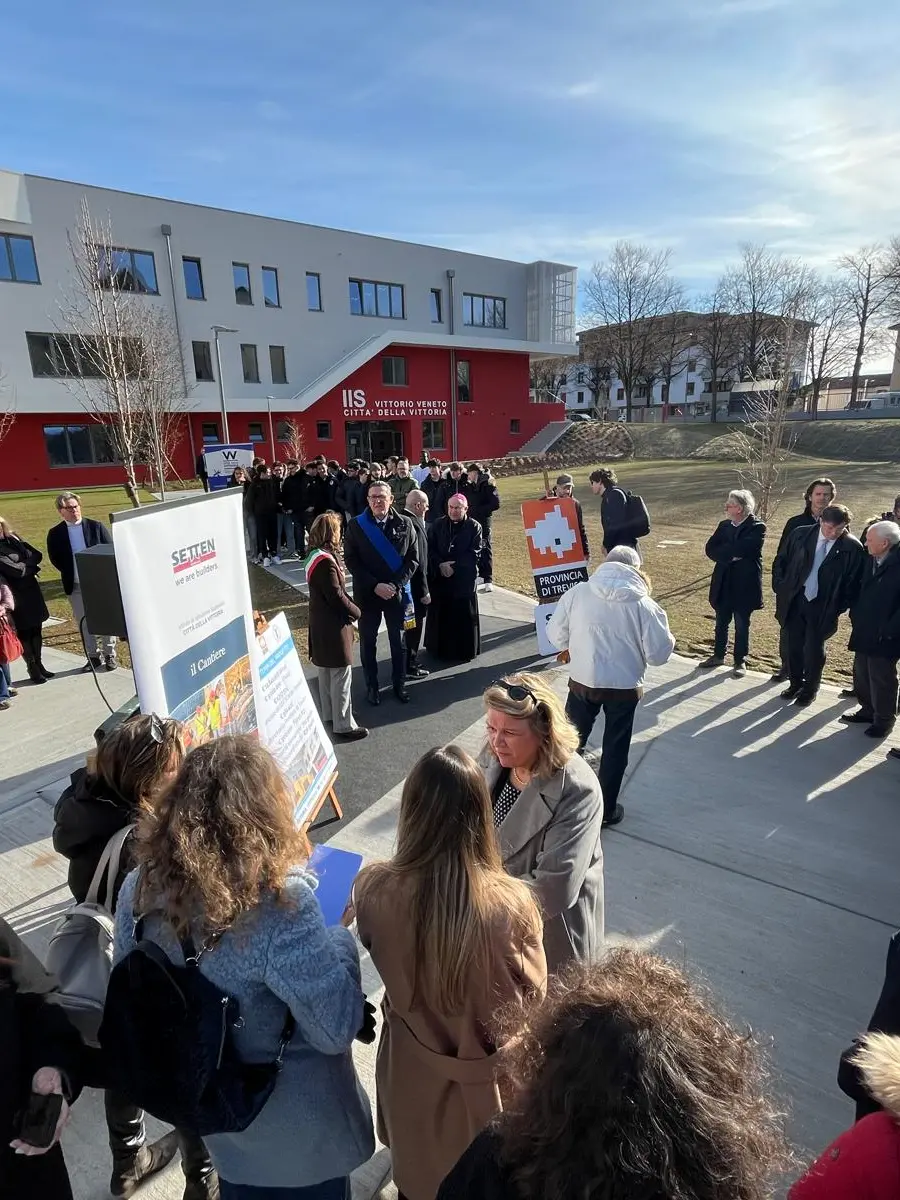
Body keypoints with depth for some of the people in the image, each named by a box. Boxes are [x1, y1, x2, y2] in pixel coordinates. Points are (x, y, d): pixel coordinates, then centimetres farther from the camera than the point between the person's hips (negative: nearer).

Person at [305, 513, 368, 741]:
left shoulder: (316, 556, 8)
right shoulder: (326, 561, -23)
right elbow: (336, 595, -21)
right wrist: (355, 611, -9)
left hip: (321, 625, 10)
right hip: (333, 626, -10)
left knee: (326, 674, 20)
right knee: (341, 676, -1)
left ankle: (329, 715, 35)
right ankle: (344, 726, 7)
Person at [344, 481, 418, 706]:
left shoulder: (404, 524, -3)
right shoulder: (356, 525, -6)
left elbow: (413, 559, -2)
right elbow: (351, 561, -7)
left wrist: (396, 584, -13)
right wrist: (375, 585, -16)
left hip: (397, 592, 1)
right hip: (367, 593, -1)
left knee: (398, 641, 13)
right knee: (368, 641, 11)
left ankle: (399, 684, 29)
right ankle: (371, 685, 27)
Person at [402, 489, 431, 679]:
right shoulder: (414, 525, -23)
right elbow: (418, 562, -23)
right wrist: (424, 590, -18)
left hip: (404, 582, 10)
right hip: (414, 585, -9)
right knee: (414, 625, 3)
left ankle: (410, 661, 33)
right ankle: (410, 667, 15)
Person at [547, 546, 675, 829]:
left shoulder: (577, 593, -8)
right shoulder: (643, 604, -13)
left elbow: (555, 635, -2)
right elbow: (659, 654, -11)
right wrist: (667, 639, 11)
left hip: (582, 682, 2)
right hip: (624, 688, -1)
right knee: (615, 750, 16)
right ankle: (606, 810, 29)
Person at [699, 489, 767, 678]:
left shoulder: (757, 527, -11)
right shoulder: (724, 525, 6)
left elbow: (742, 549, -26)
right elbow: (710, 549, -4)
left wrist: (723, 552, -12)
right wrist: (731, 555, -18)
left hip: (744, 584, -5)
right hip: (723, 583, 5)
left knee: (742, 625, 8)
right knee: (721, 622, 16)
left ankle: (740, 661, 22)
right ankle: (718, 655, 32)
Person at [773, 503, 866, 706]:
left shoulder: (852, 548, -10)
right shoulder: (800, 535, -3)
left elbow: (854, 582, -4)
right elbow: (780, 562, 6)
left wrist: (840, 607, -9)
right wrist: (781, 589, 0)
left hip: (822, 608, -2)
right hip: (794, 601, 3)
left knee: (814, 650, 7)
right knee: (794, 646, 13)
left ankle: (810, 689, 27)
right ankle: (796, 683, 33)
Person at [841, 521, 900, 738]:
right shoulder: (871, 560, 5)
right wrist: (855, 616, 7)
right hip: (863, 632, 7)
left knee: (881, 679, 5)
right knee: (861, 674, 17)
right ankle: (868, 710, 34)